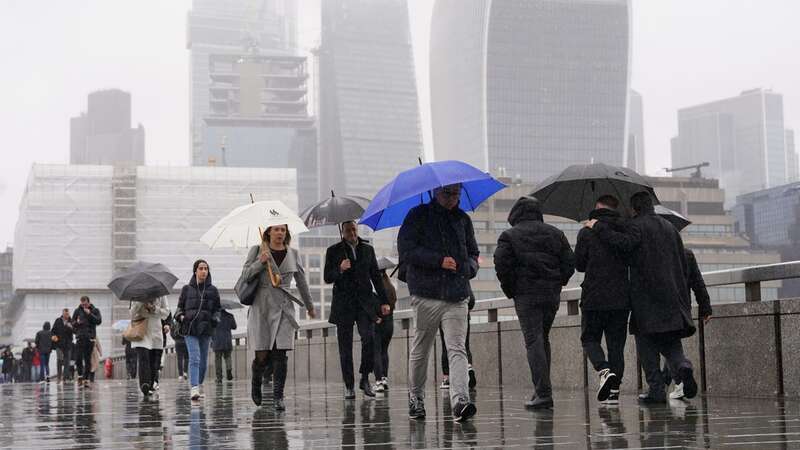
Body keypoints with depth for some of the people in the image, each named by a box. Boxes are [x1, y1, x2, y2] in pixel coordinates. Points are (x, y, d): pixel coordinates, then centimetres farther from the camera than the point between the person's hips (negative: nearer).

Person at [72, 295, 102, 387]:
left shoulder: (95, 310, 6)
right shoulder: (77, 310, 10)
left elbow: (99, 321, -7)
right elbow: (72, 323, 13)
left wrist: (89, 314, -14)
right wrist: (77, 323, -10)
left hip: (90, 337, -1)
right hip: (80, 337, 1)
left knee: (88, 359, 1)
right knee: (78, 358, -9)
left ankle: (86, 379, 5)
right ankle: (80, 375, 8)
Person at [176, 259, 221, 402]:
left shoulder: (213, 290, 10)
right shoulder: (187, 289, 7)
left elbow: (217, 310, 14)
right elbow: (180, 307, 13)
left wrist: (214, 320, -5)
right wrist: (180, 316, -7)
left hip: (206, 330, 2)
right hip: (190, 328, -2)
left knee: (203, 360, 8)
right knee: (194, 358, -16)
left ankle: (198, 386, 26)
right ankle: (194, 389, -24)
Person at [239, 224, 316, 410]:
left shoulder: (292, 254, 11)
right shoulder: (257, 250, 5)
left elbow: (301, 281, 18)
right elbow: (245, 275, 0)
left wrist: (310, 306, 25)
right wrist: (260, 261, -14)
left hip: (284, 307, 2)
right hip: (261, 306, -1)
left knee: (280, 354, -8)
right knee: (262, 355, -3)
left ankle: (278, 397, -3)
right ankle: (256, 382, 28)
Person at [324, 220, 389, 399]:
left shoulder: (368, 249, 13)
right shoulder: (333, 251, 7)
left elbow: (376, 276, 17)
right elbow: (327, 277, 2)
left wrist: (383, 301, 12)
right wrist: (340, 269, -18)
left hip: (365, 301, 1)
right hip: (343, 303, -1)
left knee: (369, 337, -18)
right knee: (345, 346, -1)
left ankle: (365, 378, -3)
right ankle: (349, 386, 5)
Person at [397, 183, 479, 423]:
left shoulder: (463, 220, 16)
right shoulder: (418, 215, 3)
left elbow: (473, 253, 24)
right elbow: (406, 250, -7)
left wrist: (468, 267, 1)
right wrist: (439, 261, -14)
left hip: (457, 295, 2)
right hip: (426, 293, -2)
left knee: (457, 349, -11)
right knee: (421, 349, 8)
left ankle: (460, 400, -23)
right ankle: (415, 398, 25)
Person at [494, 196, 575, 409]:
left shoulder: (509, 236, -1)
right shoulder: (555, 233, 12)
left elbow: (502, 264, -8)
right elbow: (570, 262, 9)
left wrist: (510, 290, 4)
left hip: (526, 295, -4)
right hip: (552, 295, 5)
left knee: (533, 341, -7)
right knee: (543, 338, 17)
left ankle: (544, 393, -16)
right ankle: (542, 389, 20)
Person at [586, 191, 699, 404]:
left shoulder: (637, 225, -4)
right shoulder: (670, 227, 17)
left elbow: (625, 243, -26)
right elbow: (684, 265, 17)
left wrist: (599, 226, -16)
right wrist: (680, 292, 23)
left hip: (646, 296, -6)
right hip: (673, 296, 6)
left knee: (647, 343, 2)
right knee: (670, 342, 12)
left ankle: (656, 389, -4)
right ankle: (682, 365, -18)